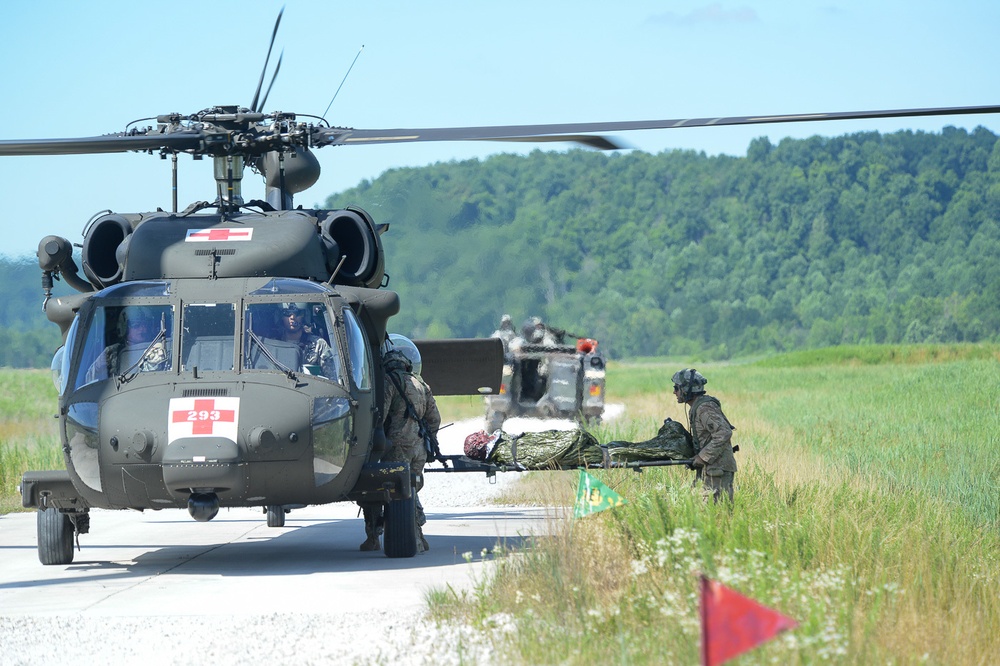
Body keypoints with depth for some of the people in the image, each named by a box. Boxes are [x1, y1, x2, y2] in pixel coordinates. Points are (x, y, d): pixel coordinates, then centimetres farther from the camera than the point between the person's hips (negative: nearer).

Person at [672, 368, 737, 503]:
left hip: (718, 469, -10)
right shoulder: (696, 408, 16)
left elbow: (724, 434, -26)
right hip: (707, 469, 10)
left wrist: (703, 457, -21)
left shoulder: (705, 408, -16)